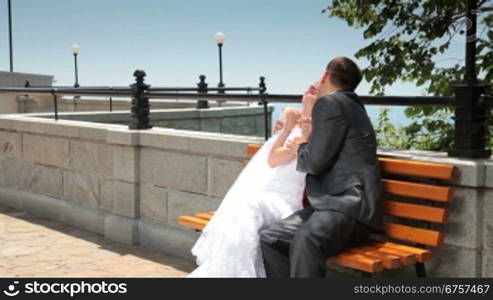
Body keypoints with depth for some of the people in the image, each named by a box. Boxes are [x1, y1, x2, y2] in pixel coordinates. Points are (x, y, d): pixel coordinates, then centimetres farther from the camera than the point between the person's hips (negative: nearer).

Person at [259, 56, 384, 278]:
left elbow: (316, 161, -12)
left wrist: (300, 147, 8)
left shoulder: (330, 103, -5)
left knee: (305, 239, -37)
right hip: (333, 202, 10)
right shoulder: (348, 104, 26)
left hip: (349, 205, -10)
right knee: (268, 238, -3)